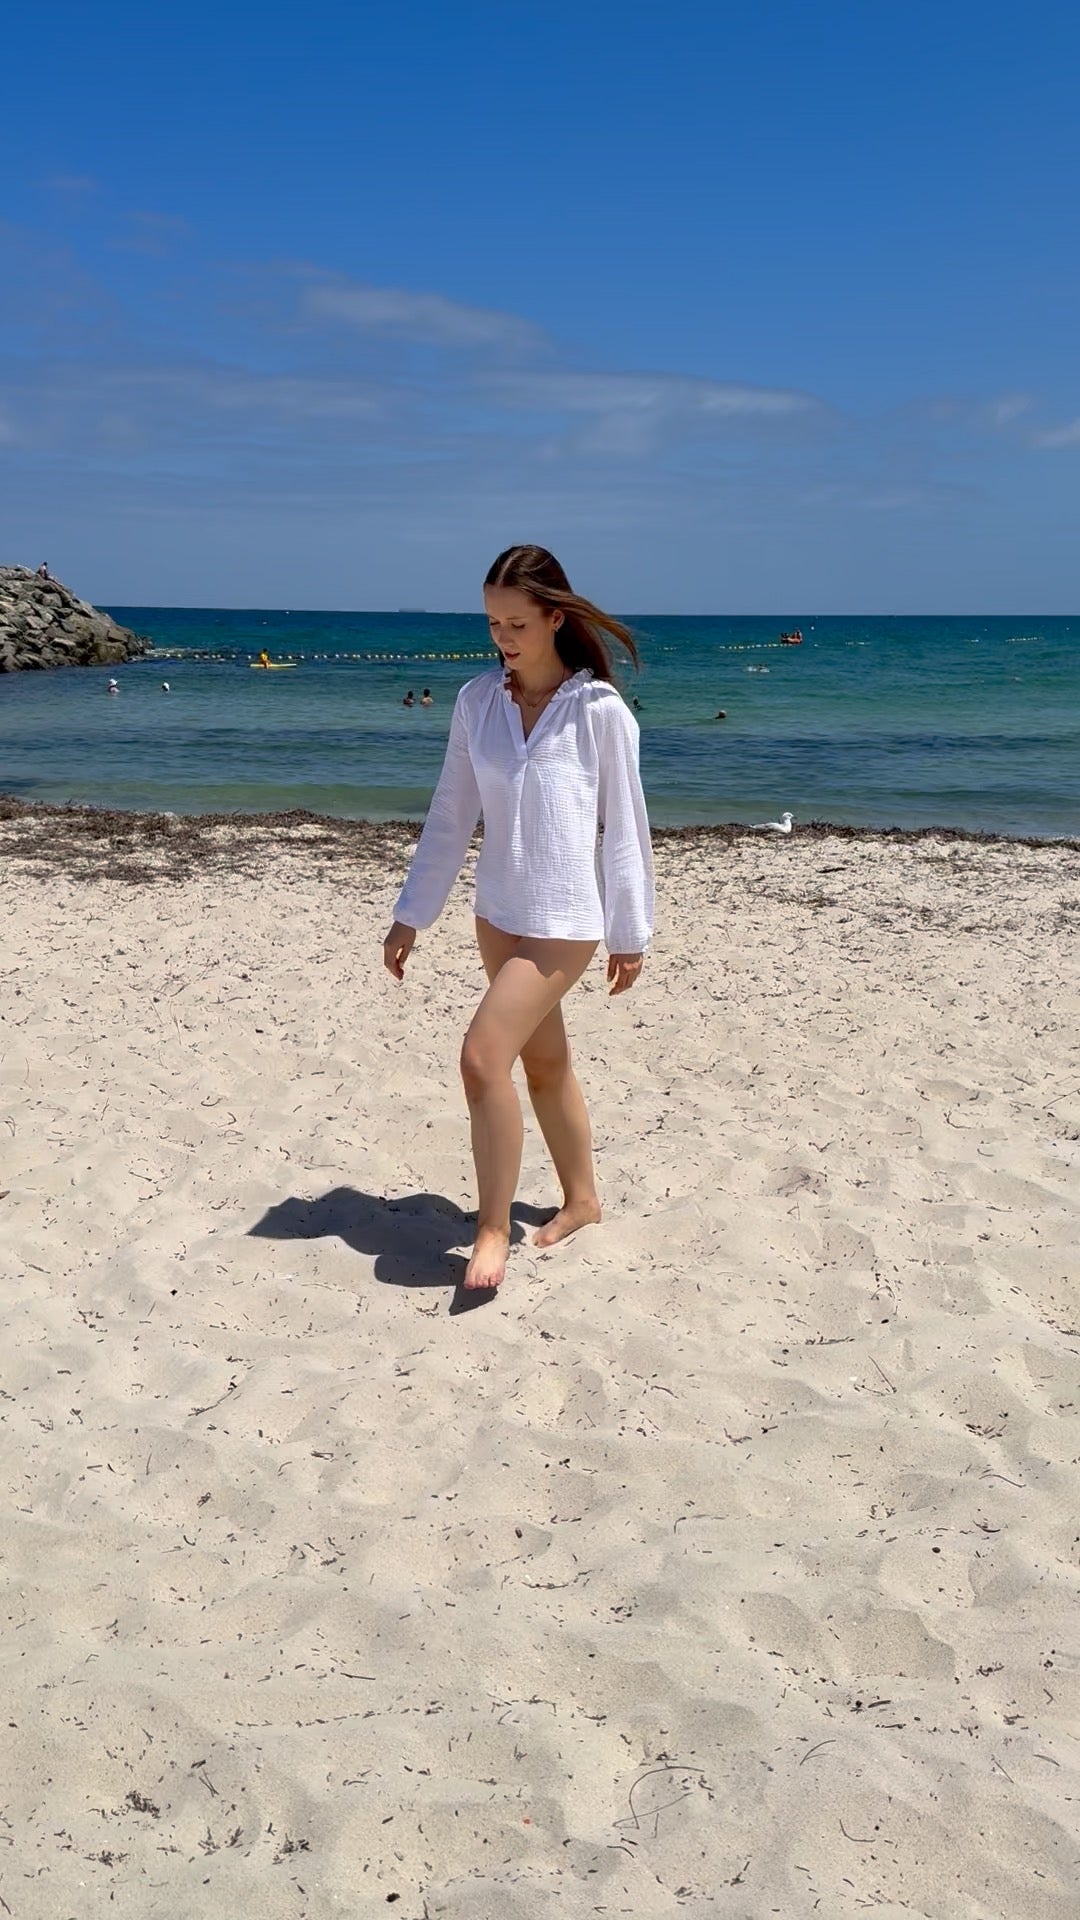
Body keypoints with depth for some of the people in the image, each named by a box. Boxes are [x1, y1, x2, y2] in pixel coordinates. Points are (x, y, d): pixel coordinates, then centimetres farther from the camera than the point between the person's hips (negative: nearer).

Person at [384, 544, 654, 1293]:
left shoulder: (600, 711, -12)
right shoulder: (477, 700, 0)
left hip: (564, 920, -6)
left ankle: (493, 1227, -1)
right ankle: (582, 1200, 36)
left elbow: (624, 825, -6)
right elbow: (451, 815, 6)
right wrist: (412, 914, 7)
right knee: (545, 1061, 17)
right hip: (498, 914, 6)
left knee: (483, 1056, -16)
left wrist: (631, 932, -2)